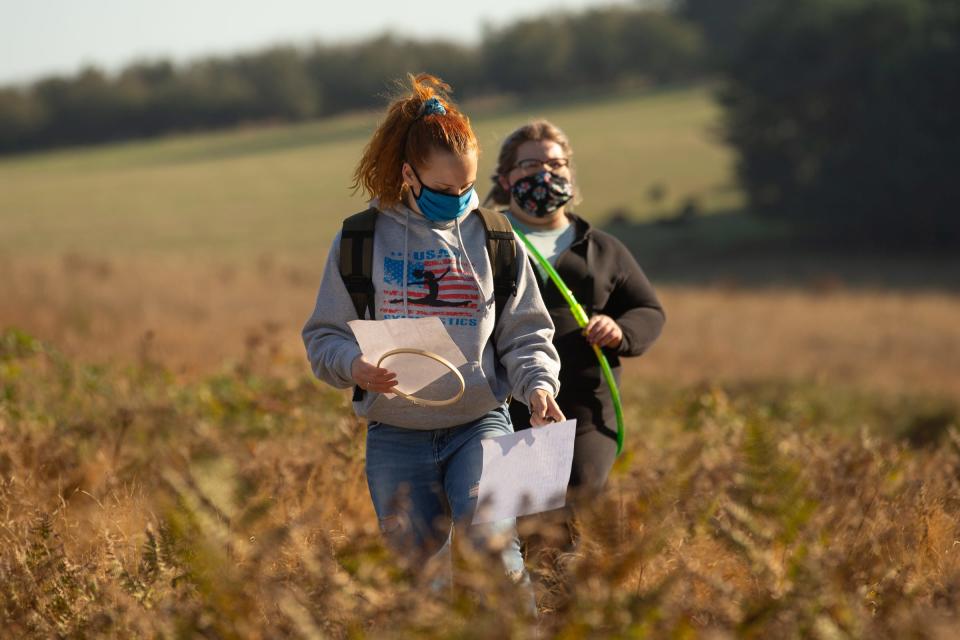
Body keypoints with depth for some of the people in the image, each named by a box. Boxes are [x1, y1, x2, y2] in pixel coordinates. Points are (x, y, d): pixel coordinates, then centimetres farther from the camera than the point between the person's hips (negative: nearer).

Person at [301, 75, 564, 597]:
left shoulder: (494, 239, 5)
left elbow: (525, 335, 10)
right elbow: (323, 337, 6)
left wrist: (538, 384, -11)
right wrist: (353, 366, -17)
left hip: (480, 426, -1)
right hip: (396, 440, 1)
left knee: (492, 549, -22)